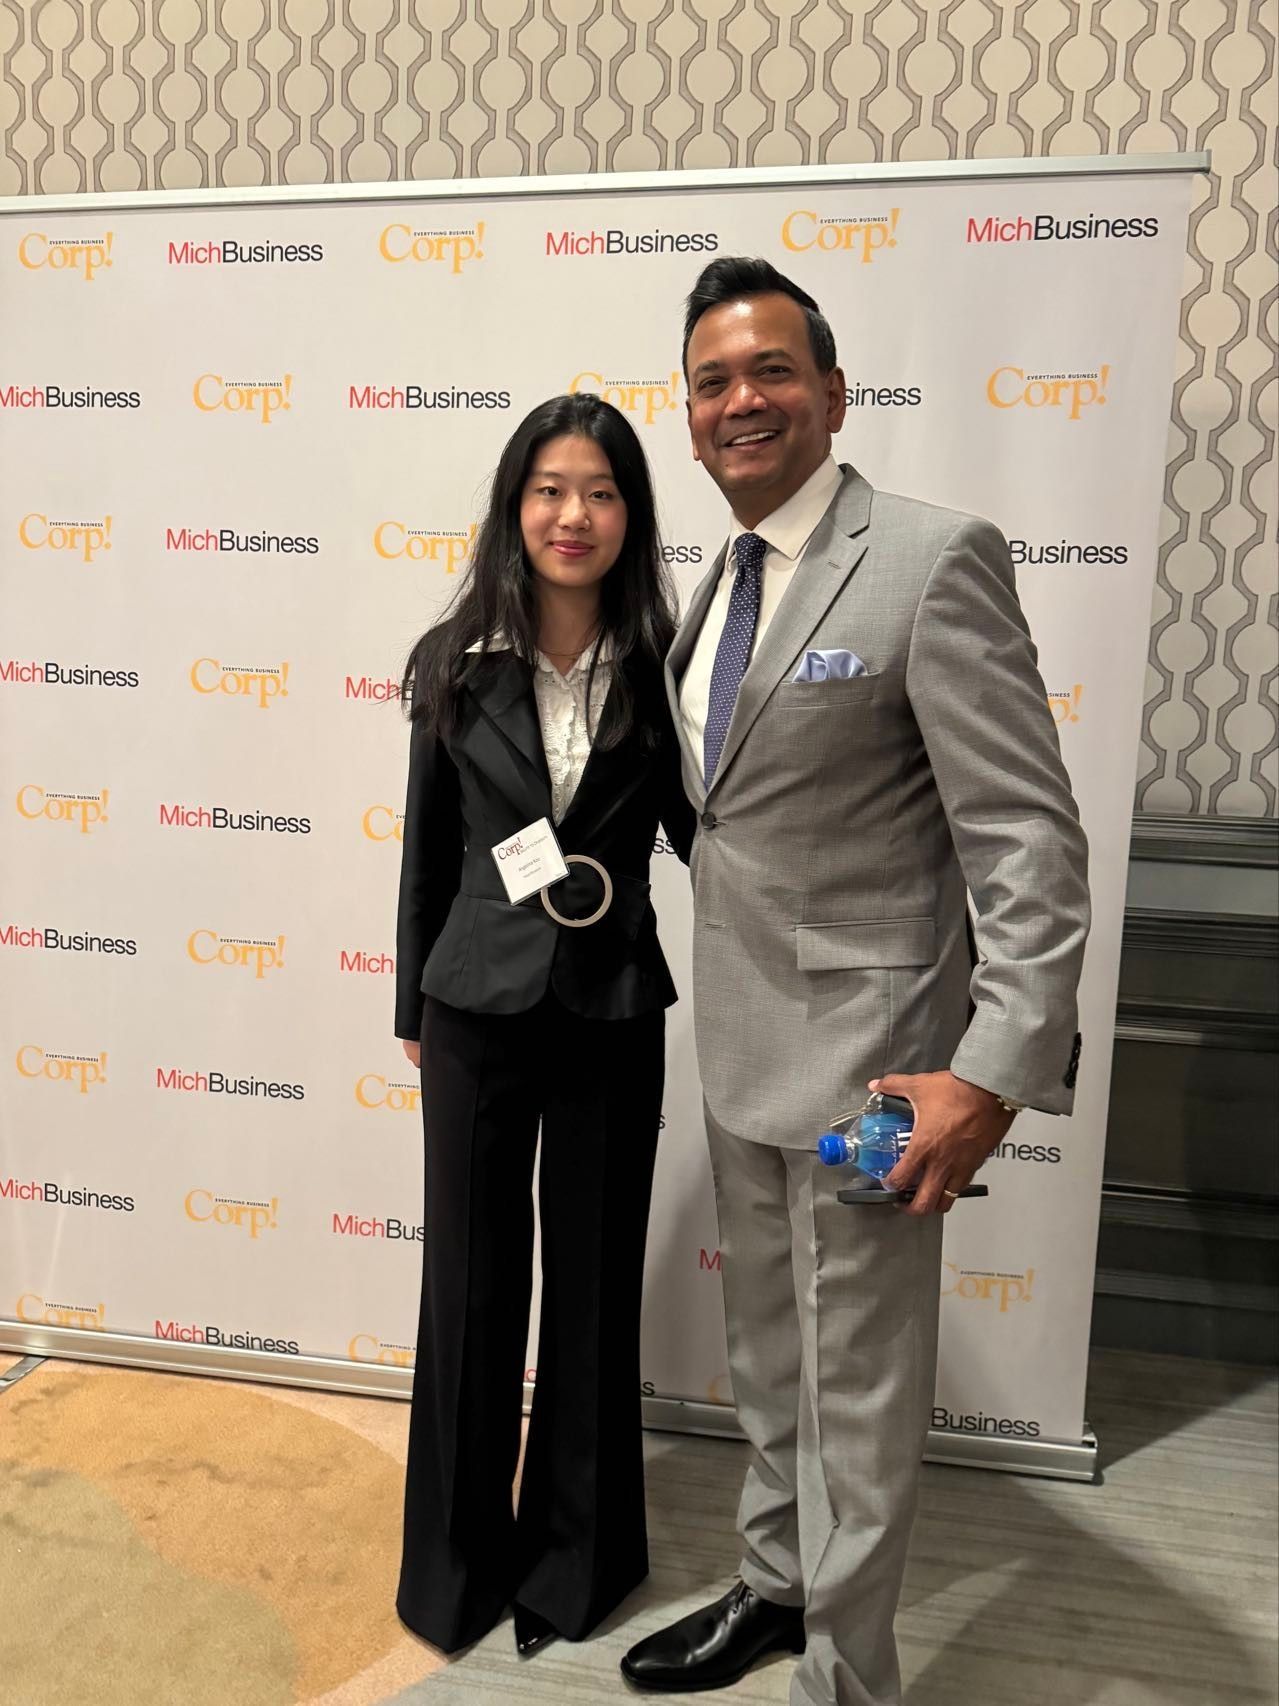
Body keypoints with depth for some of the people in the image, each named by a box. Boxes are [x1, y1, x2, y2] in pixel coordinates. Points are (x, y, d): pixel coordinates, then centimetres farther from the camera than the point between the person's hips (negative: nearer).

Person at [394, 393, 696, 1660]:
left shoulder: (663, 664, -5)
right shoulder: (454, 661, -3)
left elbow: (697, 831, 3)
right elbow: (428, 851, 4)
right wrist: (411, 1008, 9)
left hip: (611, 1011, 0)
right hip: (477, 1002, 1)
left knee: (595, 1281, 14)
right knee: (469, 1278, 13)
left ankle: (577, 1552, 38)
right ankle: (457, 1555, 37)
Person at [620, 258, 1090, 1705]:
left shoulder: (934, 559, -14)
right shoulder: (720, 581, 11)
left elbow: (1032, 841, -18)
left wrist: (996, 1071, -24)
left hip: (862, 1051, -8)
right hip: (740, 1046, 8)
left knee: (858, 1393, 10)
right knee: (768, 1363, 24)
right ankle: (776, 1587, 48)